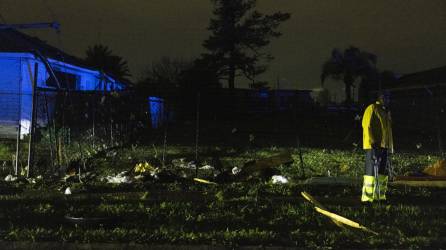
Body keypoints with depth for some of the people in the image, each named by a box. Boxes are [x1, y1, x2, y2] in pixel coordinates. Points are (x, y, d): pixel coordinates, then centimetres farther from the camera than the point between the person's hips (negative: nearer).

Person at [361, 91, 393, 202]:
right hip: (373, 146, -9)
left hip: (384, 146, 9)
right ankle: (367, 196, -10)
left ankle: (380, 195, 18)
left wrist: (390, 146, 21)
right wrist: (373, 142, -21)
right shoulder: (372, 109, -6)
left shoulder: (386, 112, 21)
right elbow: (367, 126, -14)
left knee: (383, 171, 10)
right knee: (371, 171, -11)